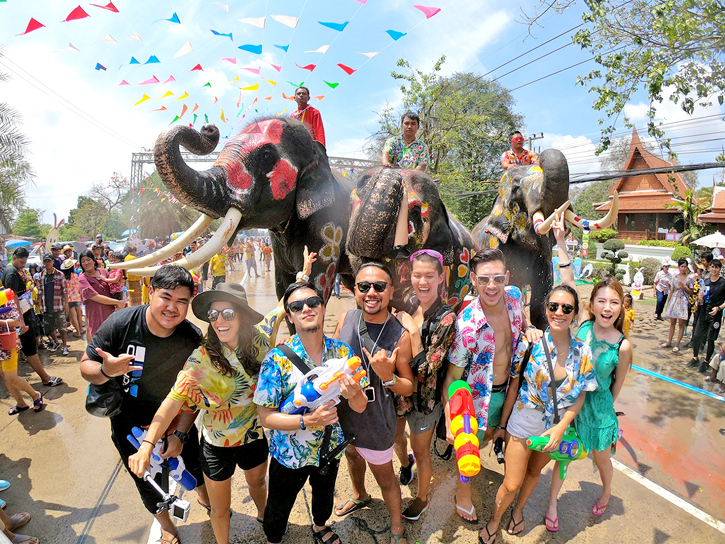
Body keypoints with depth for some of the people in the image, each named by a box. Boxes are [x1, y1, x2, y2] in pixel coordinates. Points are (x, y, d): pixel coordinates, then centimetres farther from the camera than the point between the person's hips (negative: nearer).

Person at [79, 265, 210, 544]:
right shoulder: (121, 323, -26)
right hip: (131, 424, -1)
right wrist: (106, 370, -37)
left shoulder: (192, 338, -21)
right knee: (149, 483, 20)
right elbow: (86, 365, -15)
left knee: (196, 463, 21)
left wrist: (180, 434, -16)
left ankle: (204, 496, 58)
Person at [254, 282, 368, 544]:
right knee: (278, 507, 23)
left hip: (330, 448, 3)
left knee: (325, 495, 30)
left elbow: (360, 407, -10)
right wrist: (308, 420, -35)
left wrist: (354, 395, -34)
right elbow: (266, 416, -20)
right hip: (290, 454, -2)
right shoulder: (277, 359, -24)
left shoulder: (342, 352, -15)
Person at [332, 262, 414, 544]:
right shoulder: (345, 319, -14)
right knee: (352, 455, 32)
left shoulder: (400, 335, -23)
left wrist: (387, 376, -32)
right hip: (342, 414, 5)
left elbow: (408, 388, -14)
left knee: (385, 479, 18)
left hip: (375, 422, -4)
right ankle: (359, 495, 64)